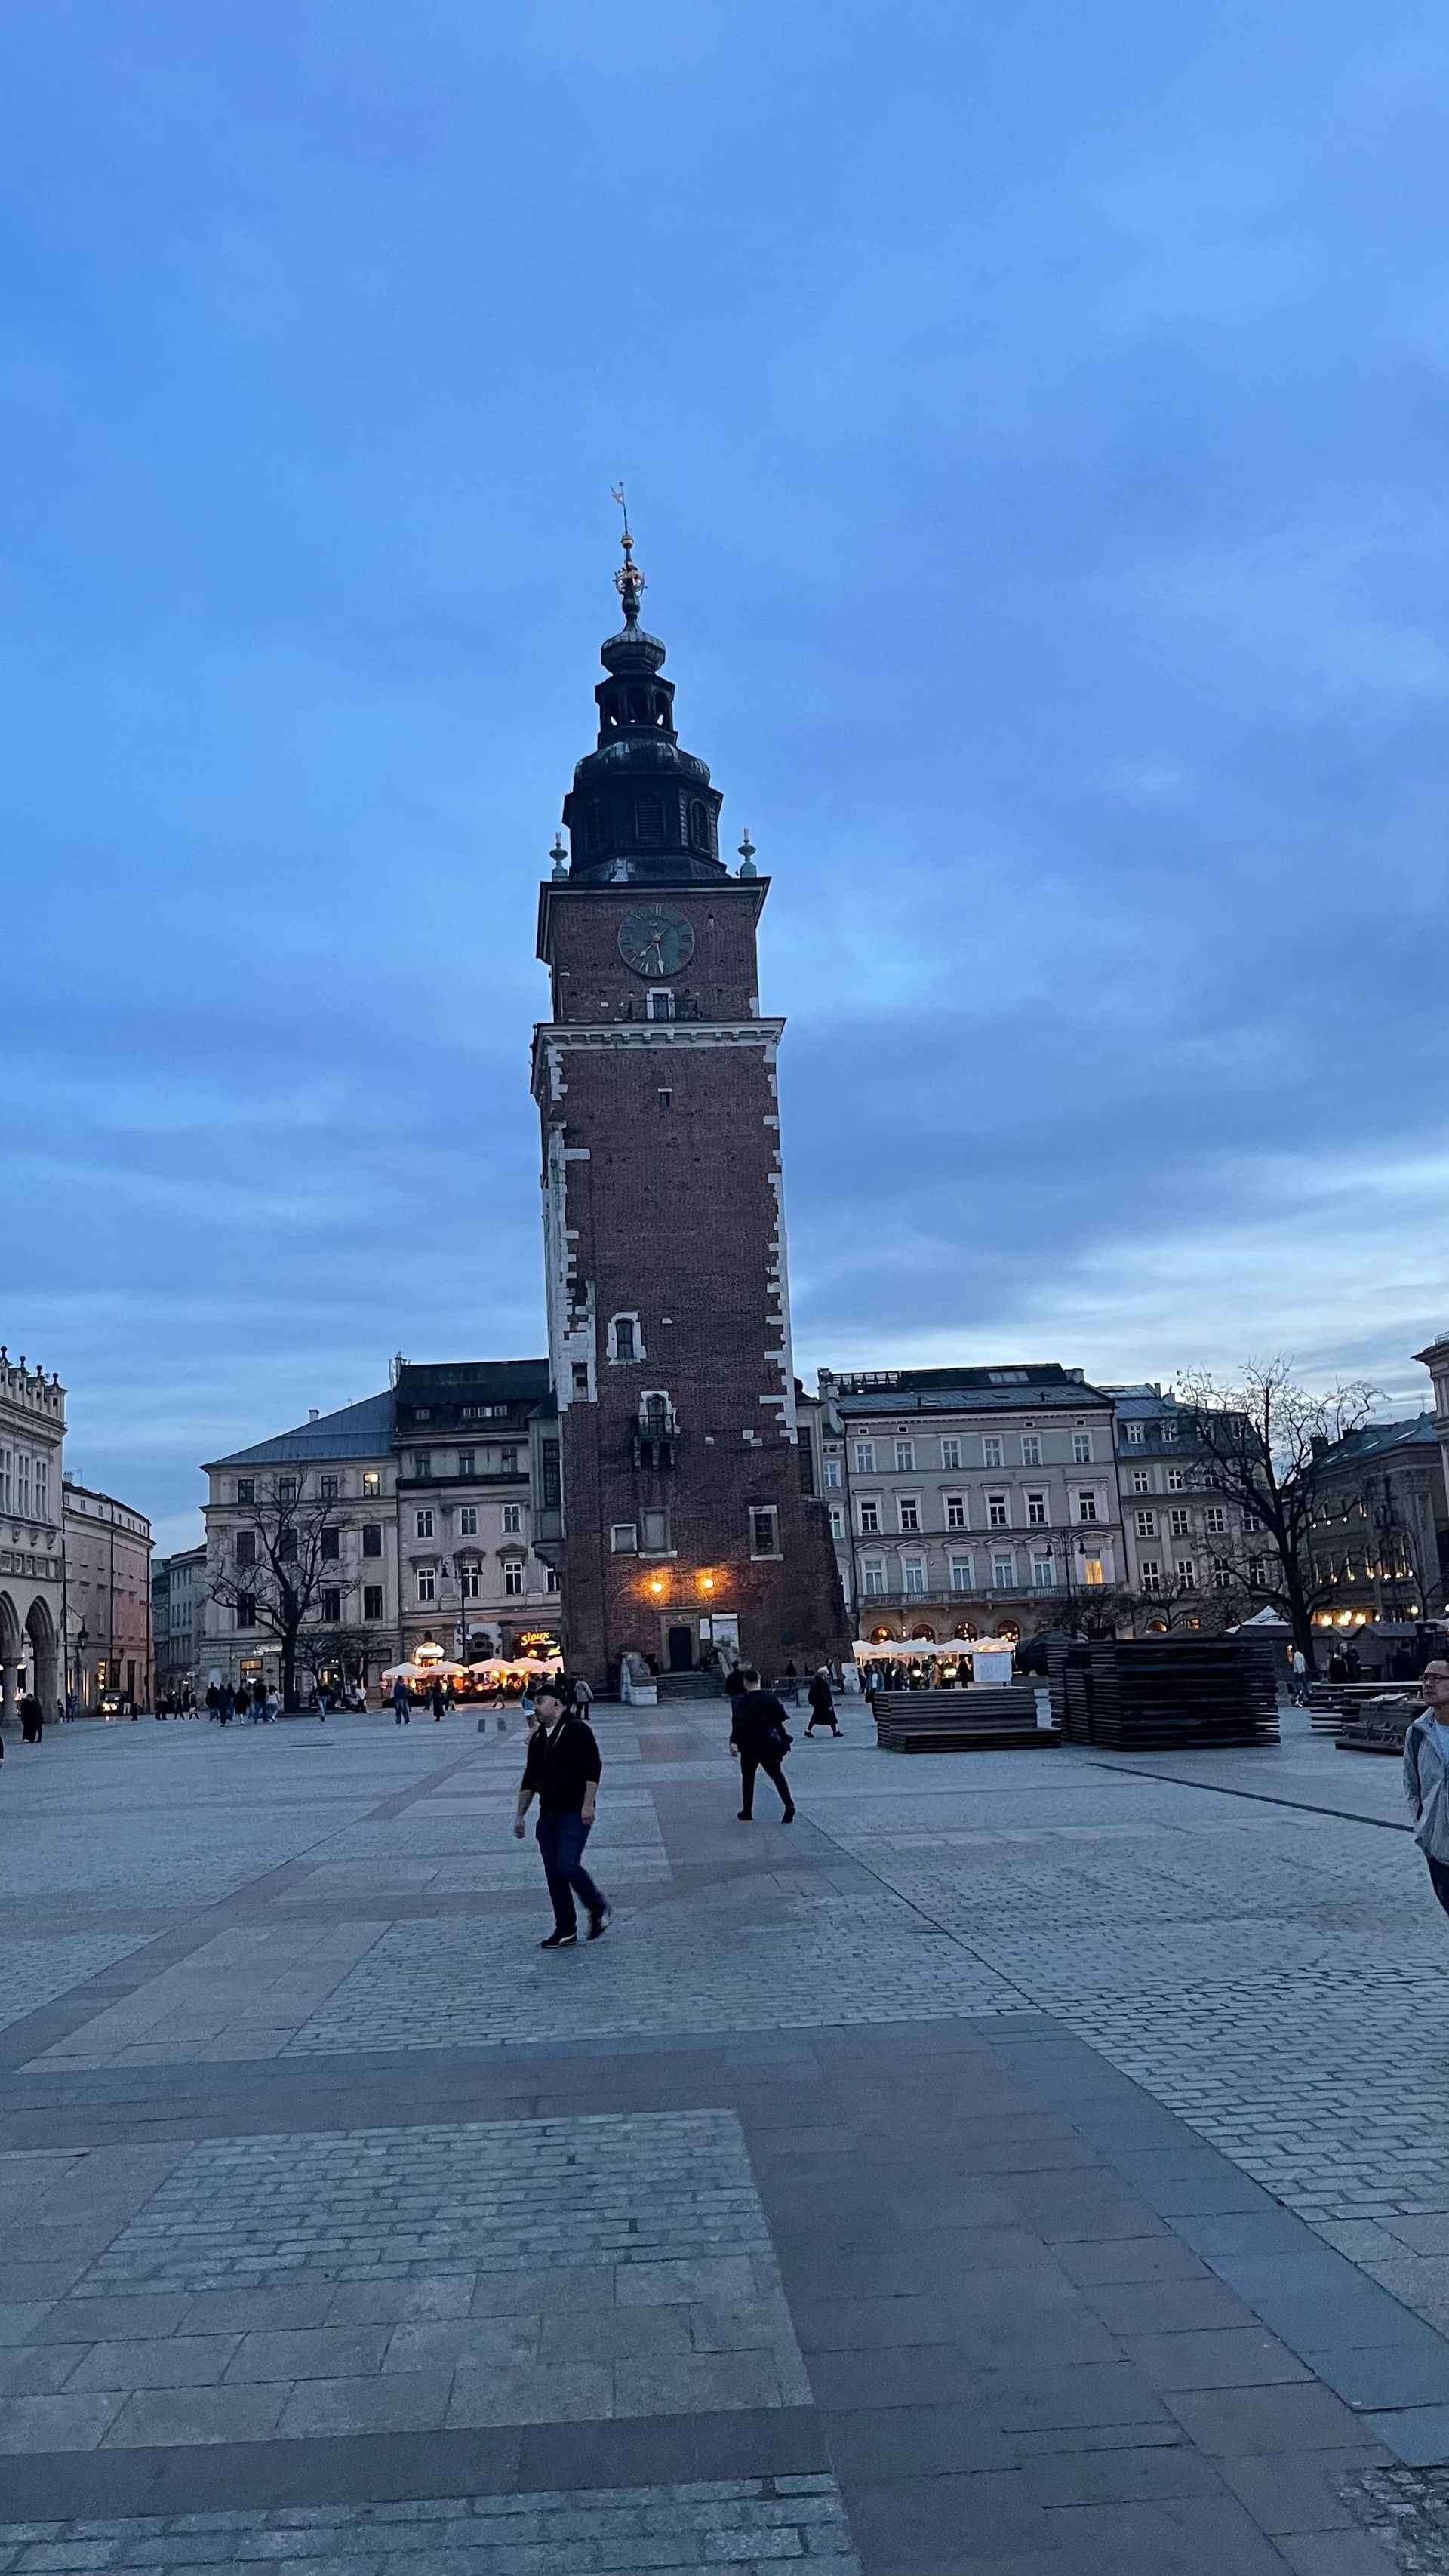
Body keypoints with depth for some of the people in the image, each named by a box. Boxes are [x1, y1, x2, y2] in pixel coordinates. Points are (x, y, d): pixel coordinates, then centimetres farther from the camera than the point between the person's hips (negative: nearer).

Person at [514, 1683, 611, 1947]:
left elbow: (593, 1769, -13)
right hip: (548, 1814, 7)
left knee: (567, 1865, -17)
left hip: (575, 1813, -7)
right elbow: (529, 1780, 19)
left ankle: (599, 1908, 6)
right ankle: (566, 1931, 14)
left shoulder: (578, 1730, -8)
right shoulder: (537, 1739, 13)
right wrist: (520, 1816, 18)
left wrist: (588, 1805, -19)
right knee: (553, 1873, 6)